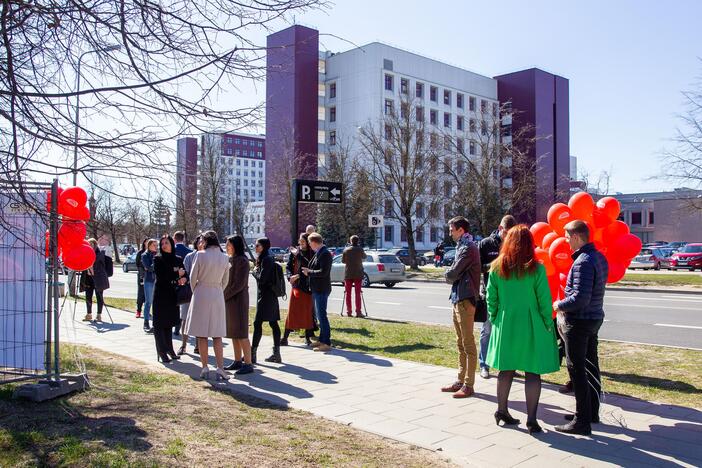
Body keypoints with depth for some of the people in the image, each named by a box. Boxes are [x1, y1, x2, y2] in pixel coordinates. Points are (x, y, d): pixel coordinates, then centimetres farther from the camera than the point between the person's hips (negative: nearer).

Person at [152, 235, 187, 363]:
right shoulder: (158, 259, -4)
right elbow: (160, 276, -15)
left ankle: (169, 349, 20)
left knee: (169, 323, 11)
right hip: (161, 295, -4)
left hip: (172, 295, 4)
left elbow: (184, 274, 11)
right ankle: (162, 352, 5)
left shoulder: (178, 260, 8)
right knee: (159, 323, 0)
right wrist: (177, 274, -11)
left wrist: (184, 279, -12)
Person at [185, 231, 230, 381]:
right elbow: (225, 281, 8)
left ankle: (205, 368, 8)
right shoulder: (224, 258, 2)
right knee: (217, 335, 8)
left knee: (202, 334, 6)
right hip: (218, 296, 3)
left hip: (201, 295, -3)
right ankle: (220, 368, 2)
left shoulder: (200, 255, -9)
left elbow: (193, 278, -4)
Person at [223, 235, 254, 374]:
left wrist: (225, 295, -12)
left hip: (238, 299, -9)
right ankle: (238, 361, 21)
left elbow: (239, 284, -18)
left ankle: (248, 364, -3)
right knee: (233, 333, 13)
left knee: (241, 333, -7)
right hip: (229, 300, 9)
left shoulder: (241, 260, -13)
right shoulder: (230, 259, 14)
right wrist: (224, 295, 5)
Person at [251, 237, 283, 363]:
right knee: (273, 323, 8)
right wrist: (257, 270, 6)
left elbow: (261, 279, -19)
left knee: (257, 323, -7)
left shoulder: (266, 260, -14)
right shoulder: (268, 258, 16)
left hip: (265, 295, -10)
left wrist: (255, 271, -3)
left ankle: (252, 353, -4)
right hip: (270, 295, 10)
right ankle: (276, 354, 11)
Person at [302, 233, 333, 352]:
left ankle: (327, 343, -2)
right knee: (319, 315, 17)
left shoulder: (325, 254, -17)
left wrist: (309, 272, -14)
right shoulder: (318, 253, 12)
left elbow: (323, 272, -24)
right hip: (316, 289, 10)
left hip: (321, 290, -10)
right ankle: (322, 340, 27)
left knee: (322, 315, -7)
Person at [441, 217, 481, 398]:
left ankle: (468, 385, 2)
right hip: (458, 299, 10)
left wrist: (447, 273, 2)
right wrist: (451, 273, -2)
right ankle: (461, 381, 23)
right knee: (461, 344, 15)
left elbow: (452, 274, -18)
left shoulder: (468, 248, -15)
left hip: (465, 300, -10)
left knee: (468, 344, -4)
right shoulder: (462, 246, 17)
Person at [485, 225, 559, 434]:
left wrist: (495, 320, 13)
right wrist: (548, 326, 2)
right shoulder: (536, 269, -11)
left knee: (506, 369, 15)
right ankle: (531, 420, 6)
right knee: (532, 372, 3)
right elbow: (544, 301, -8)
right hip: (531, 327, -3)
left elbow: (491, 299, 2)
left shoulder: (496, 268, -2)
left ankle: (502, 411, 25)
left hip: (505, 326, 4)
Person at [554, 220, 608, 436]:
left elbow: (580, 298, -27)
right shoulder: (599, 257, 9)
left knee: (577, 369, -3)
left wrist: (559, 305, -10)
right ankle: (592, 412, 31)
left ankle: (582, 421, 2)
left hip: (579, 321, -10)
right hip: (595, 317, 10)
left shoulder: (583, 262, -22)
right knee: (590, 365, 18)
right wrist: (565, 305, 13)